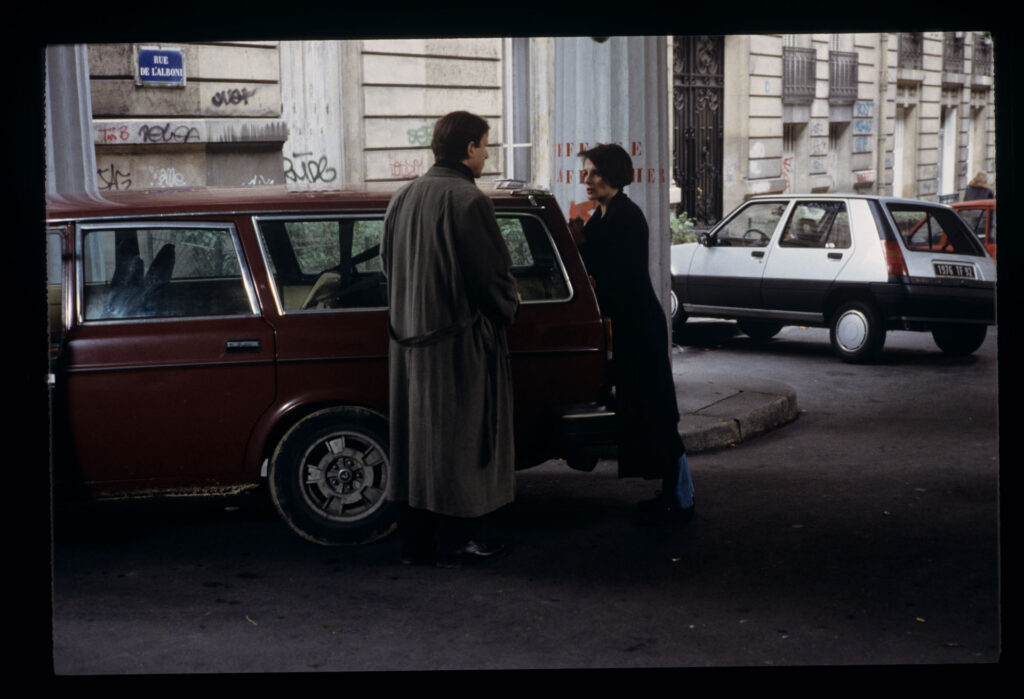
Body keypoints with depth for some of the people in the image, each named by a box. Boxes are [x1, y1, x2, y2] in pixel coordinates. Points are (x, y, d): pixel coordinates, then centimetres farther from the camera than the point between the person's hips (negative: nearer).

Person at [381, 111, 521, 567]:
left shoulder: (402, 199, 7)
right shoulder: (468, 200, -16)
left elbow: (388, 266, 15)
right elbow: (492, 272, -14)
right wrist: (509, 306, 5)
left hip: (409, 337, 7)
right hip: (461, 340, -7)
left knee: (418, 436, 13)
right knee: (461, 439, 3)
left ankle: (416, 541, 19)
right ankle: (454, 541, 8)